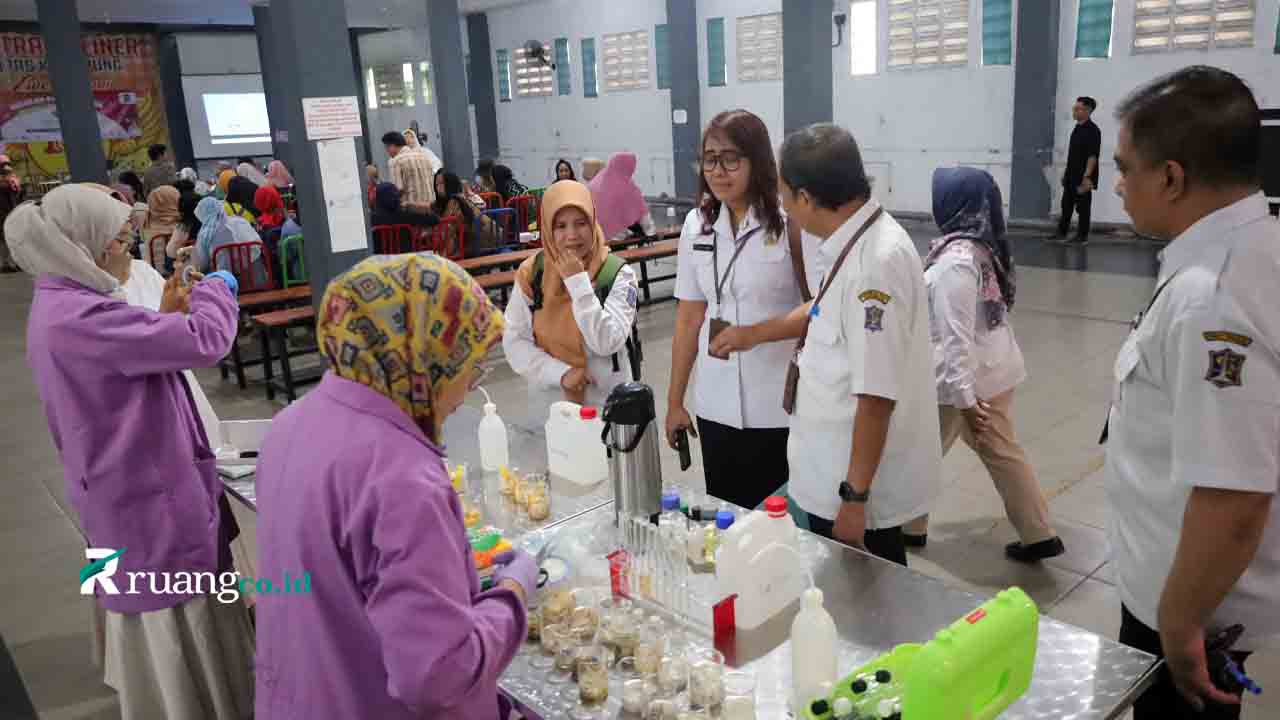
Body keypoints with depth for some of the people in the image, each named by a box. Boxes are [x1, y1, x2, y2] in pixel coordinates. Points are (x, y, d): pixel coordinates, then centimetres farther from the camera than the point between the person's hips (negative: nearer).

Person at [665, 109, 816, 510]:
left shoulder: (791, 225, -10)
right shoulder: (696, 225, 5)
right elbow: (689, 317, 10)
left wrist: (754, 332, -15)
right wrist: (675, 400, 11)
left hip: (780, 408, -4)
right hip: (716, 407, 4)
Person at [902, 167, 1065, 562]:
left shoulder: (955, 260, -24)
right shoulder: (988, 247, 4)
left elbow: (956, 336, -25)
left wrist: (965, 399, -23)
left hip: (963, 375, -8)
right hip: (994, 368, 8)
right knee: (1002, 451, 18)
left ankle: (909, 527, 30)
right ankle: (1039, 535, 24)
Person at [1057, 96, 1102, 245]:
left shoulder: (1093, 131, -15)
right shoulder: (1077, 128, 11)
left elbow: (1093, 156, -20)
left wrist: (1087, 177, -24)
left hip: (1083, 178, -8)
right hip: (1071, 176, 8)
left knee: (1083, 208, 2)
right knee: (1066, 205, 13)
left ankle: (1082, 236, 11)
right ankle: (1061, 233, 21)